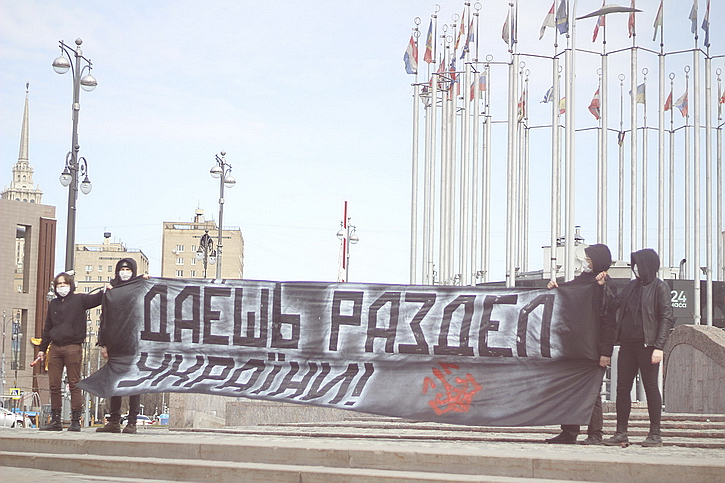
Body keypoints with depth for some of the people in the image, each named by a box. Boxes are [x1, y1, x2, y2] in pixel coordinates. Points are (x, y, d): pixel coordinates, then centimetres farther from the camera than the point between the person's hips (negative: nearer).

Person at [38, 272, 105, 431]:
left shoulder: (79, 299, 5)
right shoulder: (53, 304, 19)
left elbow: (97, 299, -7)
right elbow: (47, 328, 23)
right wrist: (42, 348, 20)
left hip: (73, 348, -5)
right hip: (56, 349, 5)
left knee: (74, 385, -4)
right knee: (54, 386, 4)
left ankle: (75, 421, -2)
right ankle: (55, 420, 10)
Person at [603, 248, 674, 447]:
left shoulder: (660, 288, -4)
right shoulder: (632, 286, 16)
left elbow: (667, 318, -9)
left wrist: (659, 346, -16)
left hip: (647, 345, -6)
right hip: (627, 344, 6)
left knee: (650, 387, -1)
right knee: (622, 388, 5)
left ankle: (655, 434, 5)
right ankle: (621, 433, 9)